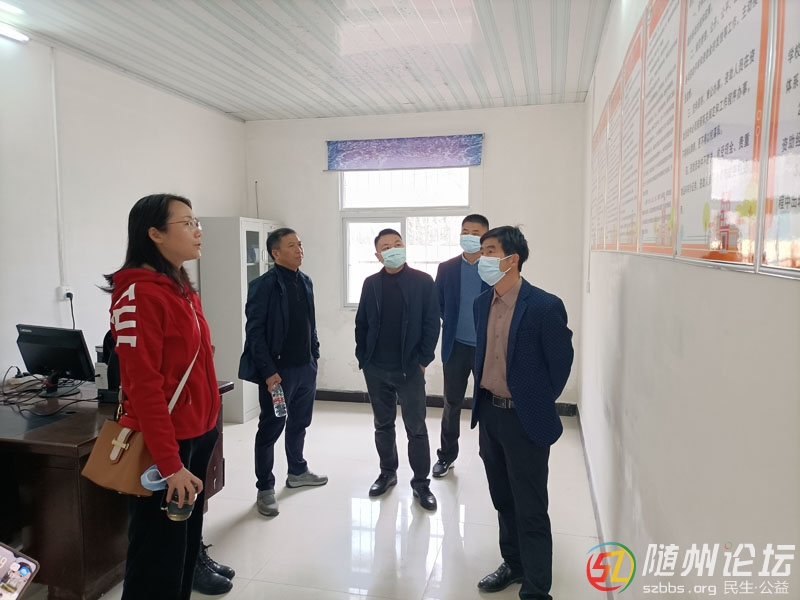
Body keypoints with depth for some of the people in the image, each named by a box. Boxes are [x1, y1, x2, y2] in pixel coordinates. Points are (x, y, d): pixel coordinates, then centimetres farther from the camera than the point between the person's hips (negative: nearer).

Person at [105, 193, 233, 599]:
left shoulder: (183, 289, 10)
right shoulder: (139, 294, -18)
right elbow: (145, 386, -21)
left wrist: (205, 429, 17)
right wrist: (170, 464, -21)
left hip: (198, 435, 9)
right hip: (165, 446, -9)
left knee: (186, 545, 21)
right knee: (159, 560, 6)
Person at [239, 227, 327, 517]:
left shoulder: (305, 281, 8)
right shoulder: (263, 285, -13)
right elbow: (254, 332, -15)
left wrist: (314, 355, 12)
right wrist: (268, 371, -18)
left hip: (306, 367, 7)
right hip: (279, 370, -7)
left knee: (299, 423, 20)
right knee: (270, 429, 5)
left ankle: (297, 472, 38)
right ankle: (265, 489, 18)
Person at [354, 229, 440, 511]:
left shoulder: (423, 281, -4)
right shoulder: (371, 283, 5)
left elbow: (432, 324, -5)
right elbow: (361, 323, 8)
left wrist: (423, 360, -9)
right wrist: (362, 357, 2)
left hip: (410, 370, -3)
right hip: (376, 370, 3)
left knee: (416, 428, 5)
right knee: (383, 425, 15)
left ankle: (420, 482, 19)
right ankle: (388, 473, 32)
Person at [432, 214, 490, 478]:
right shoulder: (446, 268, 2)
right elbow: (438, 304, 6)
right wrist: (451, 324, 2)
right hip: (456, 345, 2)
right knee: (452, 402, 12)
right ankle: (446, 455, 27)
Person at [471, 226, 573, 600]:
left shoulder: (545, 306, -17)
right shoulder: (482, 303, 3)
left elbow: (561, 362, -8)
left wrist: (538, 405, 1)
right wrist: (484, 397, 14)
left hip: (526, 420, -6)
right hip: (489, 414, 7)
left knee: (530, 510, 4)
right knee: (503, 500, 21)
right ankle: (514, 564, 41)